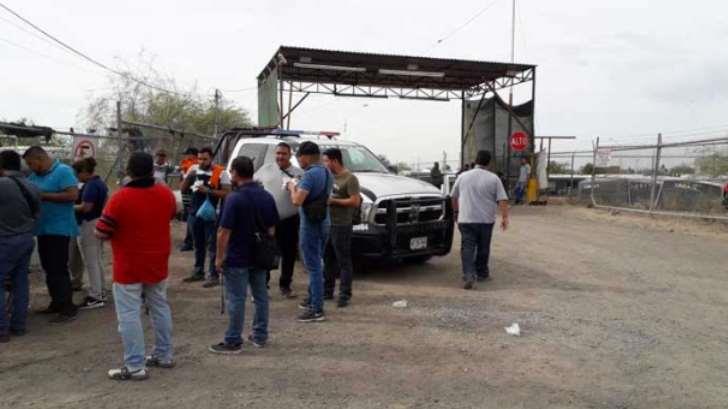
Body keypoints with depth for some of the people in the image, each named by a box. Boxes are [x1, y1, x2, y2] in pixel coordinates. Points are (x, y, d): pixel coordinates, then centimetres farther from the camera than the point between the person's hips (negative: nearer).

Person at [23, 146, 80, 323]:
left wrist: (44, 196, -18)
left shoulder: (63, 171, -12)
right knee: (49, 269, 14)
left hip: (59, 229, -8)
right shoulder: (35, 176, 13)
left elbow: (73, 195, -21)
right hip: (43, 229, 8)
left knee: (59, 269, -6)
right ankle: (56, 303, 25)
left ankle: (68, 309, 0)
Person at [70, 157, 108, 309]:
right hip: (99, 223, 10)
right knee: (97, 260, 16)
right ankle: (100, 292, 24)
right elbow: (103, 204, 18)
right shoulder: (100, 183, 12)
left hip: (89, 225, -10)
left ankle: (95, 297, 1)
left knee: (90, 262, -4)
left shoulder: (91, 185, -19)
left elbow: (86, 207, -24)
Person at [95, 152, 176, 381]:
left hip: (129, 268, -6)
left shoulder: (121, 198, -19)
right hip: (158, 265, 6)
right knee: (160, 308, 18)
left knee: (129, 316, 1)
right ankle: (164, 355, 28)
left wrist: (120, 229, 4)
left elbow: (101, 233, -15)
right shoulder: (166, 194, -3)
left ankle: (135, 367, 2)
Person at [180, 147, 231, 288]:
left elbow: (226, 192, -12)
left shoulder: (221, 172, -8)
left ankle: (214, 276, -3)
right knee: (198, 244, 16)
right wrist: (189, 177, -9)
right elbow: (183, 189, 9)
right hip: (195, 212, 6)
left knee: (212, 245, -6)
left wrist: (208, 191, -21)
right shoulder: (194, 169, 7)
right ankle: (198, 272, 28)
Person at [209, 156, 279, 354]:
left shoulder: (234, 198, -17)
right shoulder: (267, 196, 4)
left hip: (237, 258, -7)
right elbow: (272, 228, 10)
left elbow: (224, 232, -18)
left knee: (236, 299, 1)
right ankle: (260, 336, 24)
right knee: (260, 295, 14)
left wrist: (220, 257, -9)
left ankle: (233, 341, 8)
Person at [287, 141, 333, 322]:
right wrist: (299, 186, 15)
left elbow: (297, 201, -25)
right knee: (316, 264, 21)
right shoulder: (327, 173, 11)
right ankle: (313, 298, 34)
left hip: (311, 224, -9)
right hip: (323, 222, 9)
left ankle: (317, 309, -2)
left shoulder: (310, 174, -19)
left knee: (314, 266, -5)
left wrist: (292, 187, -6)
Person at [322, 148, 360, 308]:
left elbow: (355, 202, -18)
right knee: (328, 259, 15)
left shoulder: (350, 178, -12)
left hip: (341, 225, -8)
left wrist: (333, 201, -17)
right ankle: (327, 291, 26)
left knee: (343, 262, -2)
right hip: (327, 223, 8)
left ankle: (345, 295, 3)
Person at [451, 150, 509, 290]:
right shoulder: (493, 178, -1)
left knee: (467, 248, -3)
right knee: (483, 248, 13)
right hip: (486, 220, 0)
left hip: (466, 219, 0)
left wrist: (457, 210, 29)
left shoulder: (463, 177, 5)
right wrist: (505, 217, -4)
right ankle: (482, 273, 25)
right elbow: (502, 200, -8)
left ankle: (469, 275, -18)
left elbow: (454, 197, 15)